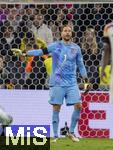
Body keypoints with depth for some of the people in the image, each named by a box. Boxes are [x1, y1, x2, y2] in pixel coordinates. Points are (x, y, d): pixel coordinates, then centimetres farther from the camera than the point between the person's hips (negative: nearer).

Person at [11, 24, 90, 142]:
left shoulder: (76, 48, 8)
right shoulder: (55, 46, 1)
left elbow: (80, 65, 13)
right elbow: (40, 52, -4)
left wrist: (86, 80, 10)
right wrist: (25, 53, -16)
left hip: (72, 83, 2)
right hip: (57, 83, -2)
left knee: (78, 105, -7)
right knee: (56, 108, -1)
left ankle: (71, 132, 8)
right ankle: (55, 136, 6)